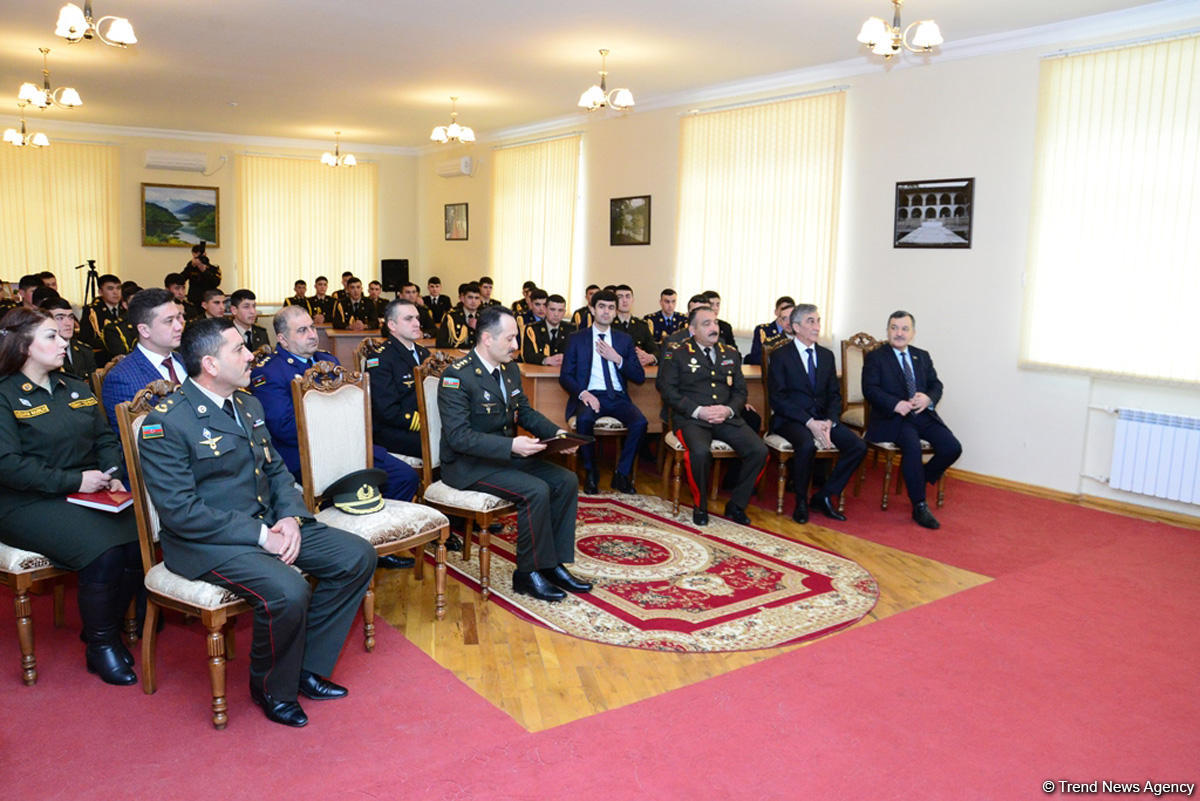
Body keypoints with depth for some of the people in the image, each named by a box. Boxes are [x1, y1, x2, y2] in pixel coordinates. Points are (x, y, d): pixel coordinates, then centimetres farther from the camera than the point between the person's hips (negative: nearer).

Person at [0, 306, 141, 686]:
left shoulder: (76, 389, 17)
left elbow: (105, 439, 15)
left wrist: (113, 474, -5)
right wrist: (73, 481, -17)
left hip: (88, 495, 6)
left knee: (137, 541, -21)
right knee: (103, 551, -29)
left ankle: (108, 630, 1)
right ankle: (99, 648, -7)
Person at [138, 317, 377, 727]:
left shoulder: (248, 404, 11)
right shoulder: (166, 422, -14)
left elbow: (276, 468, 16)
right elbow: (180, 511, -19)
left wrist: (291, 516, -4)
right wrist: (259, 535, -21)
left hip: (268, 525, 8)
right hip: (206, 540, -8)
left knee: (358, 556, -3)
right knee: (287, 591, -32)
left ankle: (308, 667, 9)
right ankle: (271, 688, -1)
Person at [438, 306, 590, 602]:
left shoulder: (510, 369, 8)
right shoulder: (457, 376, -18)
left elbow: (526, 412, 17)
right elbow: (458, 436, -25)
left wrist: (557, 432, -2)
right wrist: (511, 445, -32)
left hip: (507, 454, 9)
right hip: (468, 464, -8)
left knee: (567, 480, -7)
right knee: (536, 491, -27)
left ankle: (553, 564, 0)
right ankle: (528, 573, -10)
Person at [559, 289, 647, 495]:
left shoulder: (625, 339, 15)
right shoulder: (577, 339, 9)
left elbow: (639, 377, 9)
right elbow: (565, 376, 3)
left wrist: (617, 359, -7)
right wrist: (582, 393, -17)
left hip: (617, 397, 2)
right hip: (590, 396, -2)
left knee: (640, 422, -28)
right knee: (584, 419, -36)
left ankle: (622, 474, -10)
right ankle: (590, 474, -14)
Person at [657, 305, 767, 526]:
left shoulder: (731, 354, 19)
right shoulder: (676, 354, 6)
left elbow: (740, 390, 16)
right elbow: (667, 389, -2)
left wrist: (729, 410, -7)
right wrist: (698, 411, -14)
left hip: (727, 418, 4)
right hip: (690, 418, -4)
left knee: (759, 451, -18)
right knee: (700, 452, -35)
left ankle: (736, 505, 2)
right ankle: (700, 506, -9)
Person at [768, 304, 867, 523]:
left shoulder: (827, 355, 15)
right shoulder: (780, 355, -2)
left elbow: (835, 395, 12)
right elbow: (778, 398, -10)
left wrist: (829, 421, -9)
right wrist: (809, 422, -19)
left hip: (822, 417, 5)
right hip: (790, 419, -5)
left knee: (858, 446, -16)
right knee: (807, 445, -36)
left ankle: (823, 496, -1)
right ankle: (801, 501, -12)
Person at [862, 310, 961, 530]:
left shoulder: (922, 356, 19)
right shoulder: (875, 357, 4)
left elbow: (936, 384, 14)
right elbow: (870, 389, -8)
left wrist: (928, 398, -11)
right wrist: (896, 404, -24)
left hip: (923, 415, 5)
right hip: (892, 418, -5)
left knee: (952, 448, -16)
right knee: (912, 445, -32)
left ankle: (922, 478, 12)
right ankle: (919, 507, -20)